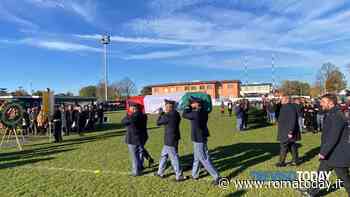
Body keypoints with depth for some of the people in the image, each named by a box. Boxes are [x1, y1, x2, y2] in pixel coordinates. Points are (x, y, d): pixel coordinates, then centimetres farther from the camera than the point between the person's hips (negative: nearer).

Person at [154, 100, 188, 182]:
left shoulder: (167, 116, -22)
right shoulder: (176, 114, 3)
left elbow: (158, 123, -8)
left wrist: (161, 114, 4)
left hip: (170, 141, -9)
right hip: (174, 139, 9)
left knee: (174, 158, 1)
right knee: (163, 155, 20)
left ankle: (179, 176, 11)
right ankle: (160, 172, 32)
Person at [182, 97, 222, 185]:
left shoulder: (195, 113, -24)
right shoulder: (204, 112, 1)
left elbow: (184, 115, -9)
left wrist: (188, 107, 1)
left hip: (198, 139, -9)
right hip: (202, 137, 9)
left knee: (204, 159, -1)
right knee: (196, 158, 22)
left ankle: (217, 177, 4)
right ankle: (195, 175, 37)